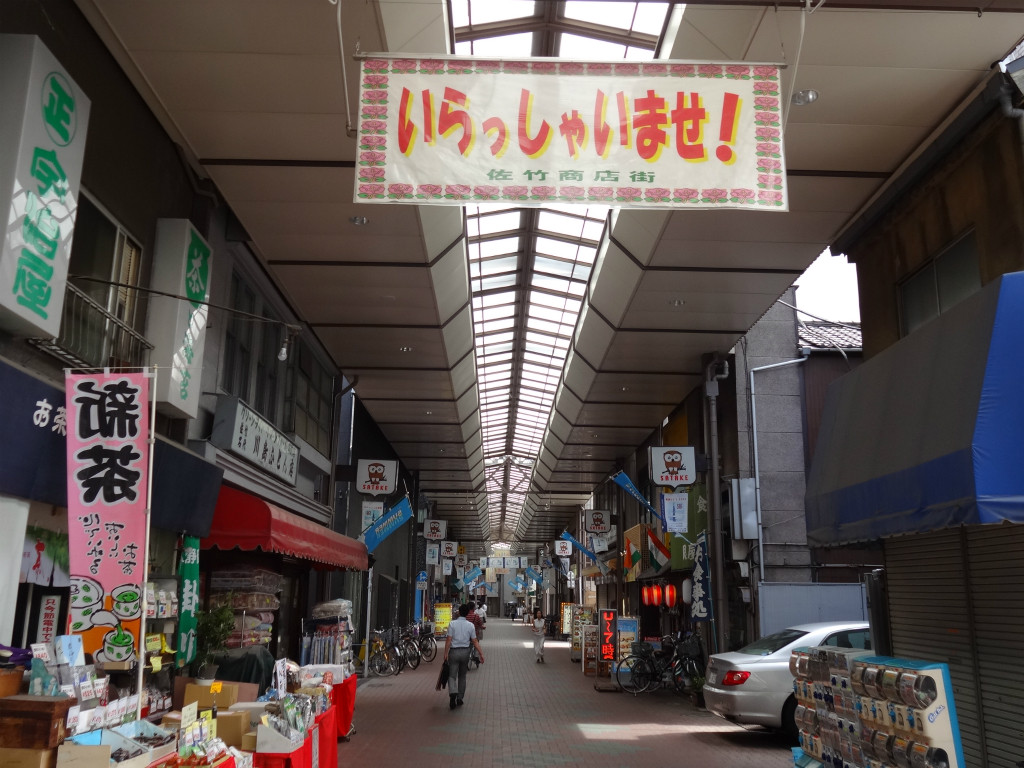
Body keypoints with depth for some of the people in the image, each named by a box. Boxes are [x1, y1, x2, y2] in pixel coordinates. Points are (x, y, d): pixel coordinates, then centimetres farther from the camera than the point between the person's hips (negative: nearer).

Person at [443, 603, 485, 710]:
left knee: (452, 675, 1)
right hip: (465, 652, 2)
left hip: (454, 652, -2)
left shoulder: (452, 624, -8)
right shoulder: (470, 625, -2)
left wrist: (446, 653, -5)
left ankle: (453, 693, -25)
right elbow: (475, 641, -2)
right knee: (462, 676, 16)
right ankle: (460, 698, 18)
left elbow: (449, 640, -10)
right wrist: (481, 653, 3)